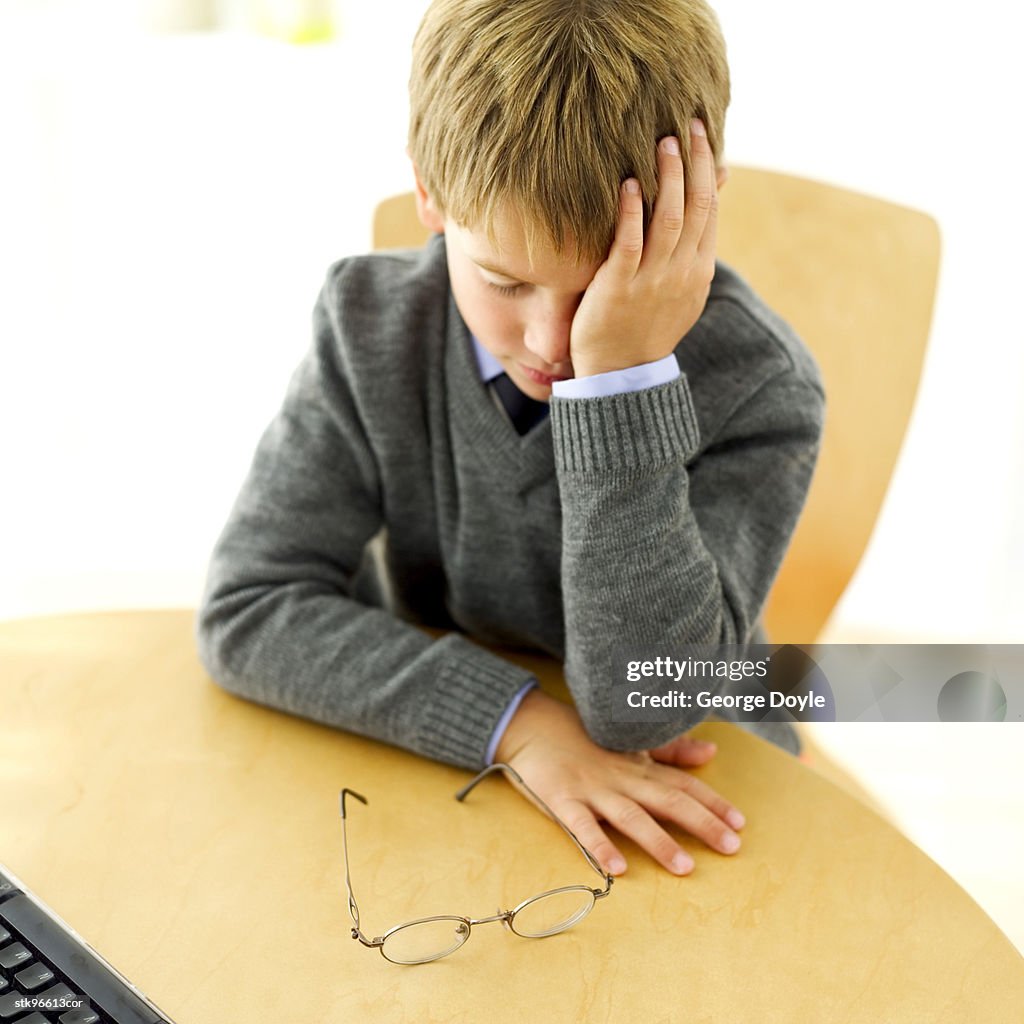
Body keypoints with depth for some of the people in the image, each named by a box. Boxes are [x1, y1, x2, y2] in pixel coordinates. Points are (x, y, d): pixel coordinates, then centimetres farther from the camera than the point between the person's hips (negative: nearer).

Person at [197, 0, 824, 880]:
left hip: (681, 801, -2)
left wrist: (624, 376, -30)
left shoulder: (760, 388, -17)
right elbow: (247, 606, -14)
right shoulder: (373, 324, -10)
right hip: (432, 770, 2)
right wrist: (516, 719, -24)